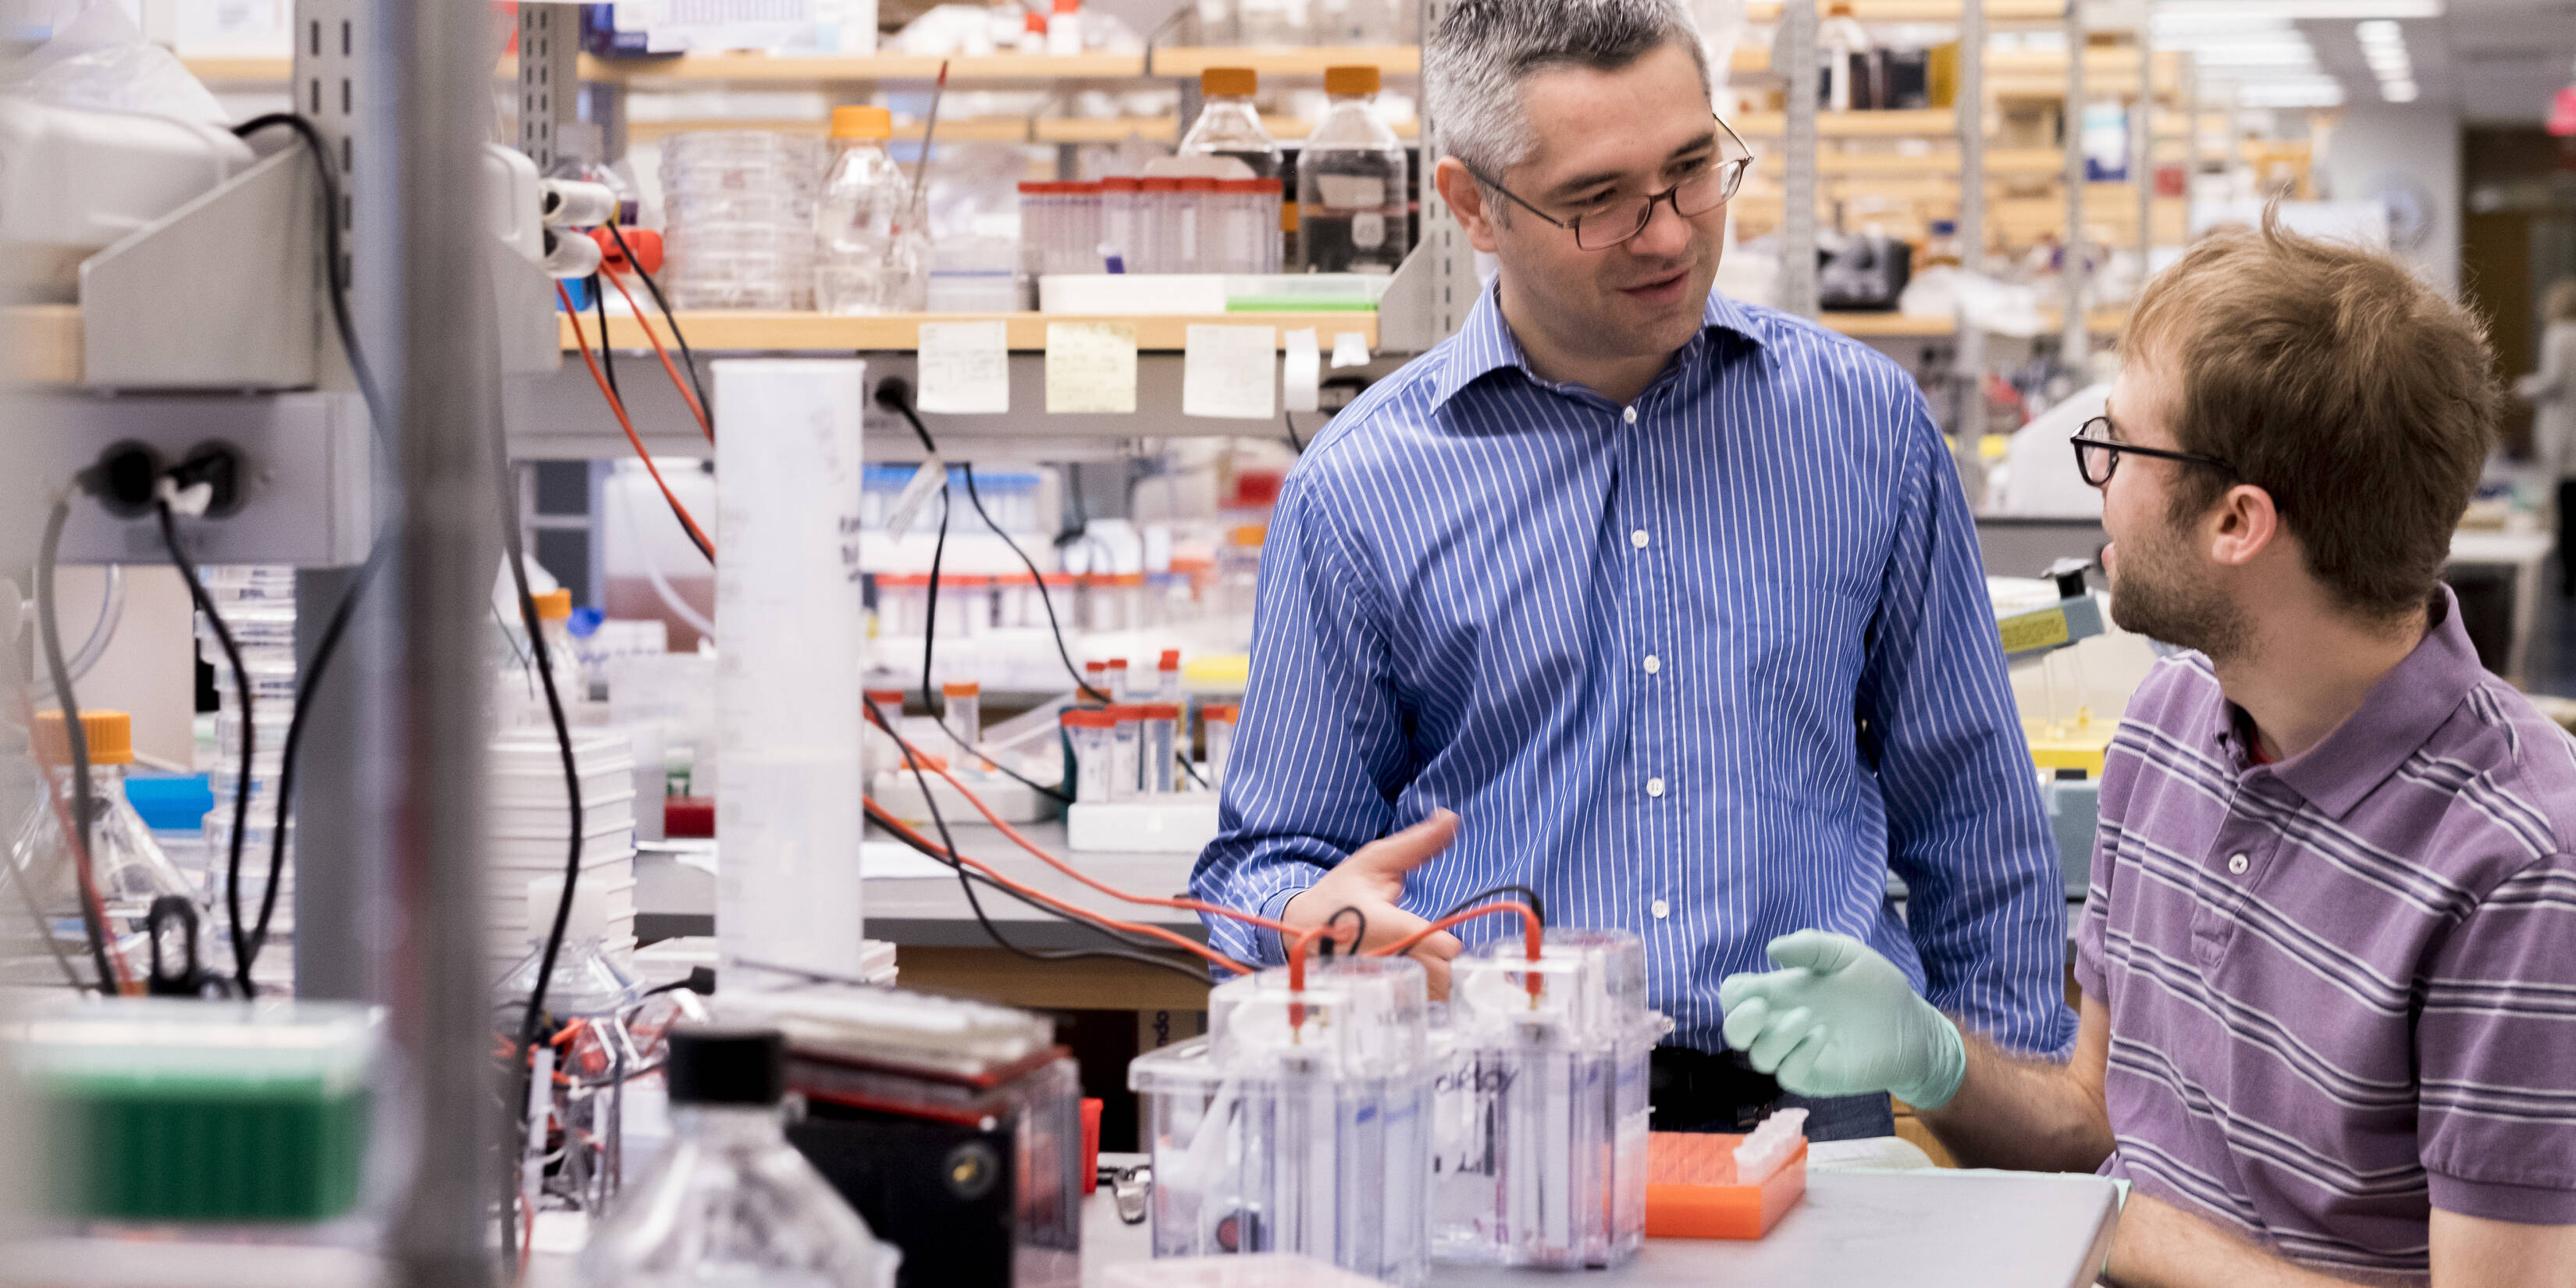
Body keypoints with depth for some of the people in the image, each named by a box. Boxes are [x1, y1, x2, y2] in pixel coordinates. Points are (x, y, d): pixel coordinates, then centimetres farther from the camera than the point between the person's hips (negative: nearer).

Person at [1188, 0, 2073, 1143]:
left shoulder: (1863, 420, 11)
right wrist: (1319, 920, -12)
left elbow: (1975, 820, 18)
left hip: (1819, 1104, 2)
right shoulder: (1357, 490, 5)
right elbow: (1269, 856, 12)